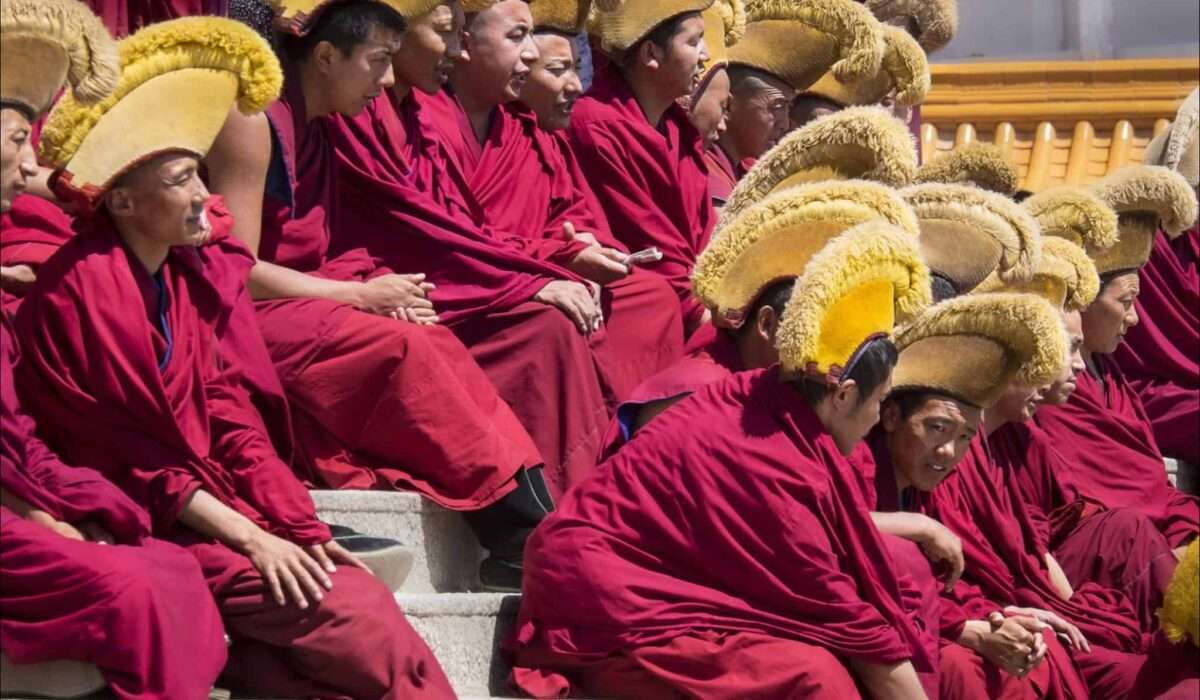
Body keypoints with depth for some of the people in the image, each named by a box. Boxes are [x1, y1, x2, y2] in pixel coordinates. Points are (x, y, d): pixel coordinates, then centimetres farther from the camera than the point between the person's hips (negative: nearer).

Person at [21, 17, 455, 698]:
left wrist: (301, 526, -3)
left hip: (214, 497, 7)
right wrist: (248, 537, -15)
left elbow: (230, 416, 8)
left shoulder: (195, 271, 6)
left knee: (365, 595, -16)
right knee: (361, 624, -20)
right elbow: (122, 459, -13)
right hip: (147, 527, -7)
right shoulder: (73, 295, -15)